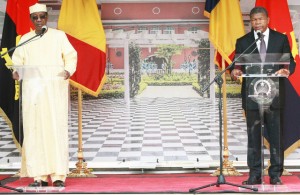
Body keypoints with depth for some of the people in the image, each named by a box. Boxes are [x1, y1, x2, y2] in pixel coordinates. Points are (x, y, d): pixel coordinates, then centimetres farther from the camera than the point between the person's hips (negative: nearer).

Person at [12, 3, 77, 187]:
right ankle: (39, 176, -1)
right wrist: (16, 72, -14)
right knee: (34, 129, -4)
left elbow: (71, 56, 3)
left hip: (55, 87, -2)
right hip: (32, 89, 2)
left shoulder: (59, 36, 9)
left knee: (56, 128, -9)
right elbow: (18, 60, 8)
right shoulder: (25, 39, 15)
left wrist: (68, 70, -18)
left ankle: (59, 175, -7)